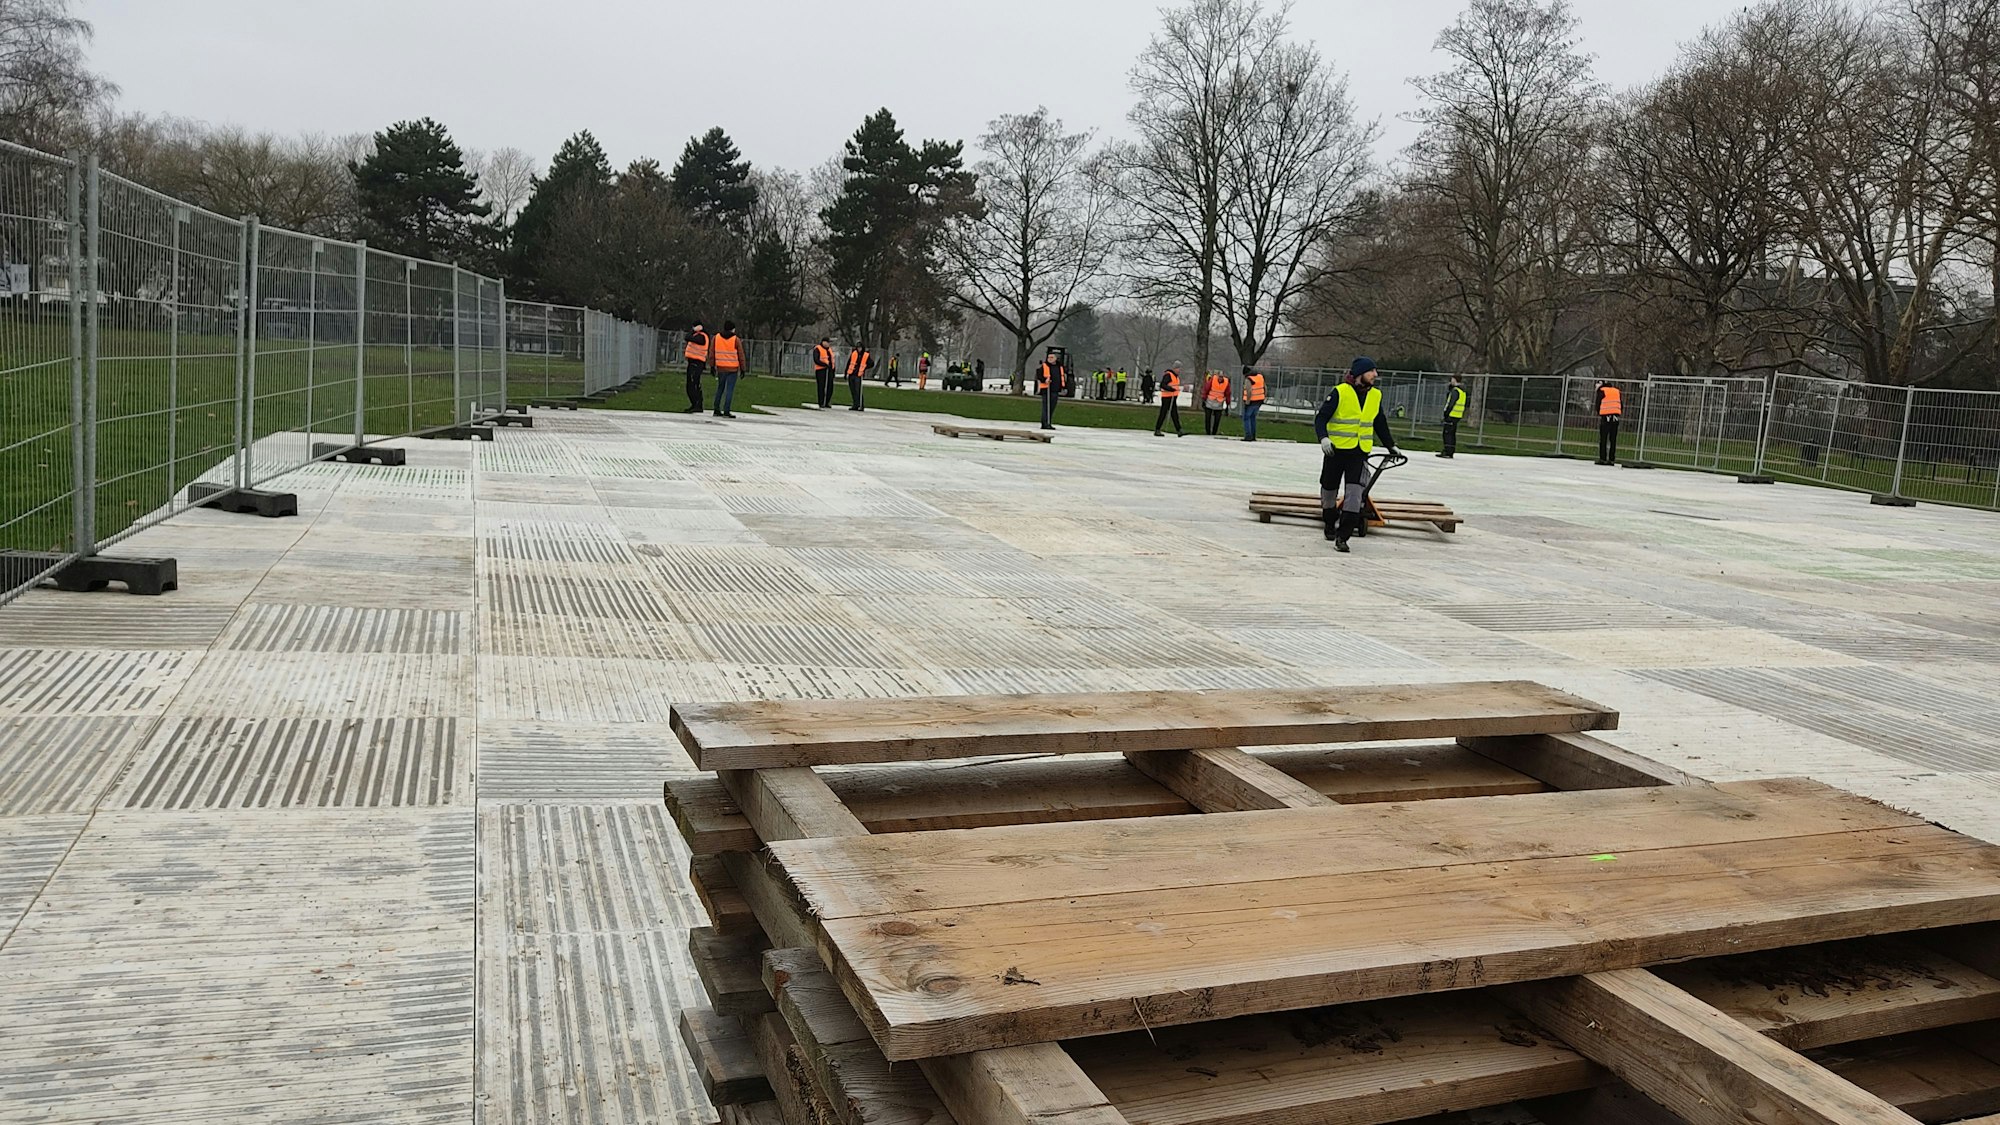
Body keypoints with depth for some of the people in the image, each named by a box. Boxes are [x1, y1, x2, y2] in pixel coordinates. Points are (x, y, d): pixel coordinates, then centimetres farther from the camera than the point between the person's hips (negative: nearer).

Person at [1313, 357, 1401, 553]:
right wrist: (1323, 437, -25)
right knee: (1329, 489, 11)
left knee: (1355, 492, -12)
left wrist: (1391, 446, 24)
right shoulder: (1340, 392, -9)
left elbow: (1380, 424, 21)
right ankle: (1331, 525, 36)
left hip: (1360, 452, 3)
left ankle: (1342, 537, -13)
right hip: (1336, 449, -3)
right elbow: (1321, 418, -9)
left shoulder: (1375, 396, 8)